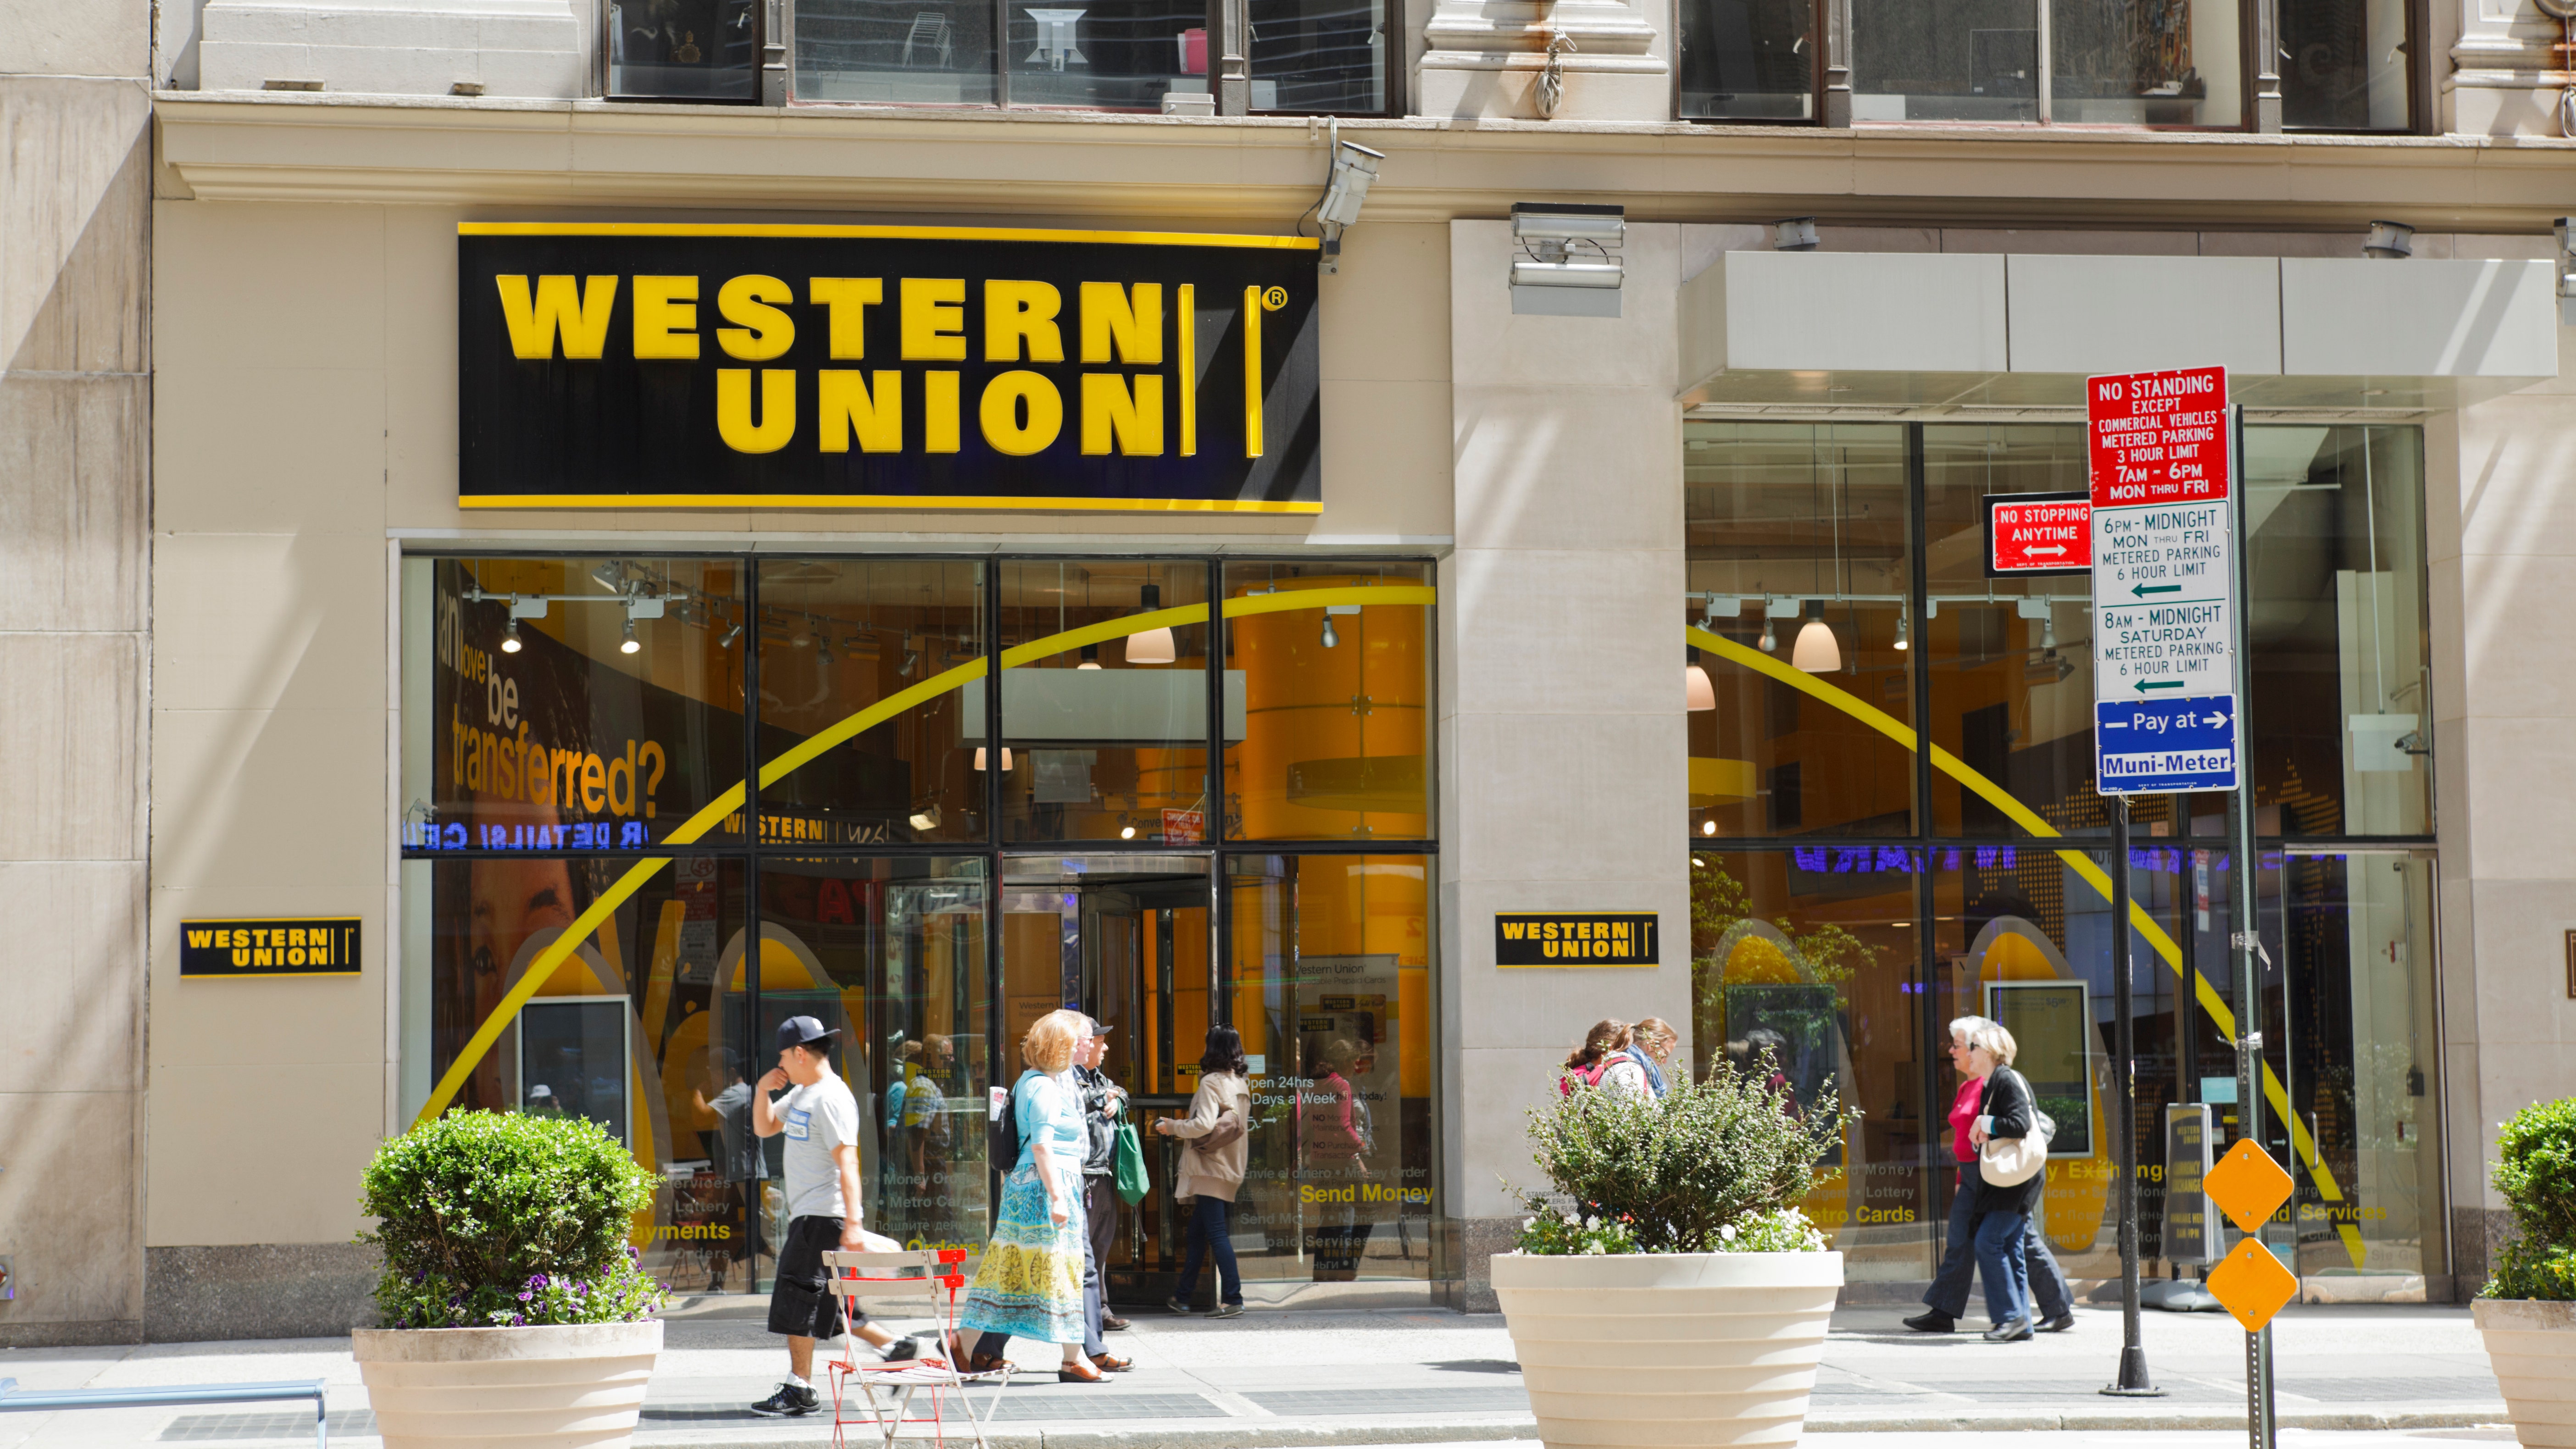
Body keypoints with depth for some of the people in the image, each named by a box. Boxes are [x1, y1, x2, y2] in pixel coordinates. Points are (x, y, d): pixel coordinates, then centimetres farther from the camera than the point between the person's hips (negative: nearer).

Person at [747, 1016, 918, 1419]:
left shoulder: (832, 1098, -15)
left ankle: (800, 1390, -3)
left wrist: (853, 1224, -27)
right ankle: (894, 1346, 17)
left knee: (799, 1298, -7)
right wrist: (764, 1089, 9)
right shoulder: (801, 1094, 16)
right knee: (825, 1300, 11)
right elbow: (764, 1128, 27)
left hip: (823, 1216, -10)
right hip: (806, 1215, 10)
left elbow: (847, 1164, -22)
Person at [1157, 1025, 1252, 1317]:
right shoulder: (1240, 1084, 13)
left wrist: (1173, 1126, -5)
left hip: (1210, 1167, -9)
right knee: (1197, 1232, 15)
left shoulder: (1211, 1083, -12)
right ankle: (1182, 1297, 22)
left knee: (1216, 1232, -9)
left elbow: (1204, 1125, -21)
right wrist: (1181, 1126, 22)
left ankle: (1233, 1300, -13)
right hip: (1230, 1168, 9)